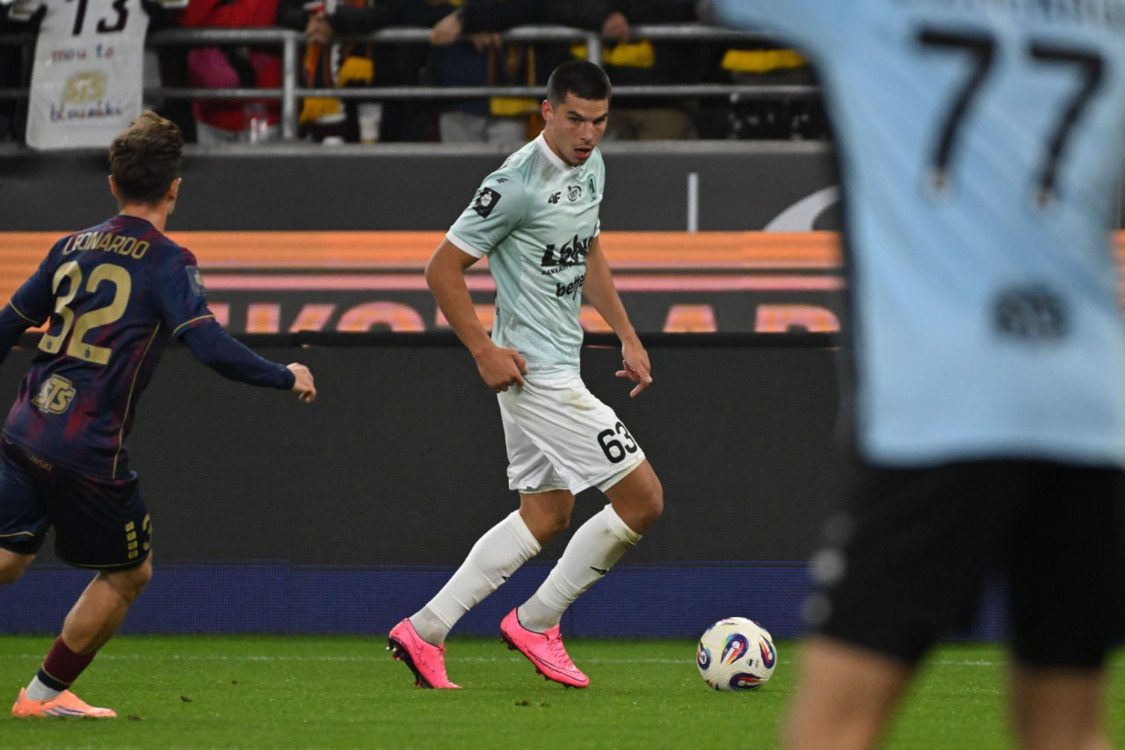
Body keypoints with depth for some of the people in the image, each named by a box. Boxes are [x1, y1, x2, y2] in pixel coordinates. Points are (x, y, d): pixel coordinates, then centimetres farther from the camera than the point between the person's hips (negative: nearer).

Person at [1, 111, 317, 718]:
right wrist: (287, 378, -4)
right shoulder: (166, 263, -7)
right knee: (127, 573, 13)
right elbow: (210, 346, -18)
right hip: (89, 451, -6)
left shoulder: (72, 248, 12)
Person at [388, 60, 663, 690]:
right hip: (537, 371, -10)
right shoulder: (518, 183, -19)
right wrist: (484, 350, -17)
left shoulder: (591, 166, 8)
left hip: (561, 364, 10)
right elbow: (443, 268, -15)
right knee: (643, 500, -9)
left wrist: (627, 336, 19)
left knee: (546, 518, 15)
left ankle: (425, 631, 14)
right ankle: (536, 624, 4)